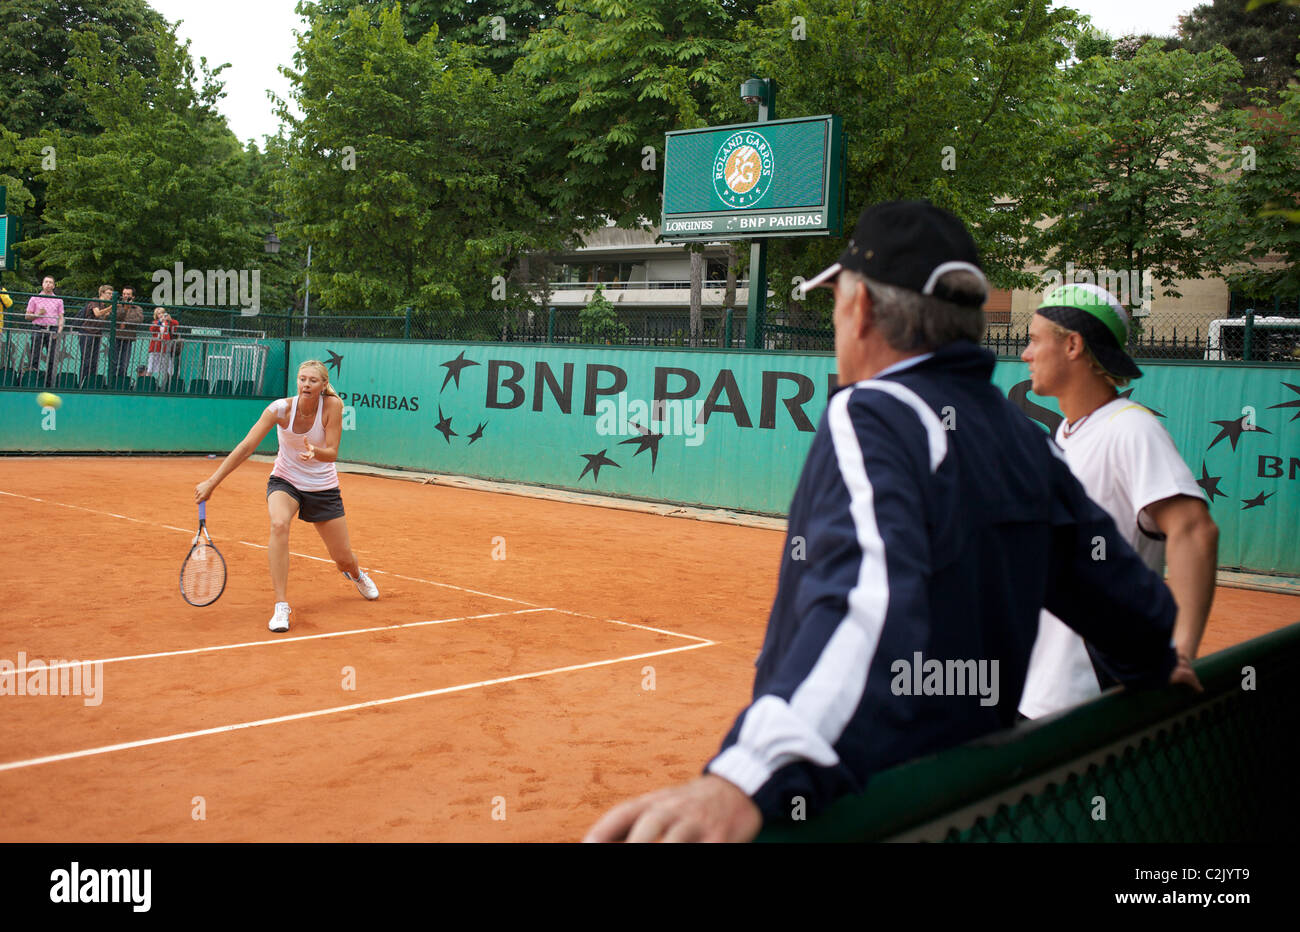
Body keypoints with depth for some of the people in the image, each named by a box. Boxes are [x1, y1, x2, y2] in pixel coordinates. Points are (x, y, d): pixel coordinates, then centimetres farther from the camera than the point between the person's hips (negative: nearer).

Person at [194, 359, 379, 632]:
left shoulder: (332, 405, -19)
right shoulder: (281, 408, -20)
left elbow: (332, 453, -20)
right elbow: (246, 447, -23)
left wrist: (315, 452, -44)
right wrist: (211, 482, -28)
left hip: (323, 487, 1)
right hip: (285, 480, -1)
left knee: (344, 558, 5)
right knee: (279, 524, -35)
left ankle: (355, 574, 48)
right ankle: (281, 606, -27)